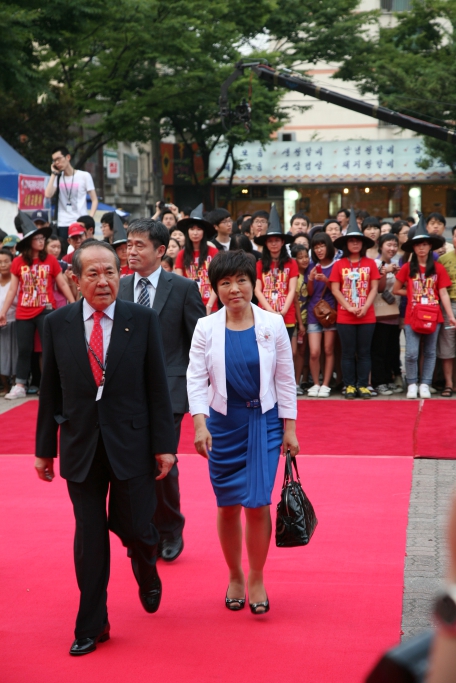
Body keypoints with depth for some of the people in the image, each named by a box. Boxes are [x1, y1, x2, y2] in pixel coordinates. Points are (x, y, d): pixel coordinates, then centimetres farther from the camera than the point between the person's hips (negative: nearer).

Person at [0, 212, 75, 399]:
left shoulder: (50, 260, -2)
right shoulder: (18, 262, 1)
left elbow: (63, 284, 2)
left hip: (45, 311, -1)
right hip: (23, 314, 2)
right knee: (24, 349, 7)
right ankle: (19, 386, 14)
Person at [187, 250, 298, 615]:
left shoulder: (273, 324, -1)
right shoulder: (206, 328, -1)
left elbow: (286, 380, 3)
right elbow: (196, 379, -4)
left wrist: (289, 428, 1)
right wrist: (200, 424, -17)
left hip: (264, 421, -1)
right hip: (223, 422, 1)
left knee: (257, 503, -8)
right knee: (228, 506, 7)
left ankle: (257, 580, 12)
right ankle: (235, 577, 27)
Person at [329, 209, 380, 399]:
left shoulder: (370, 263, 4)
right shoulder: (339, 264, 2)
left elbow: (374, 288, 2)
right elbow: (335, 290, -1)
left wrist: (365, 308, -11)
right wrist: (349, 307, -11)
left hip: (367, 316, 1)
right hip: (345, 317, -1)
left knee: (364, 353, 5)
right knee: (348, 353, 4)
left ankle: (363, 385, 11)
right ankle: (349, 385, 10)